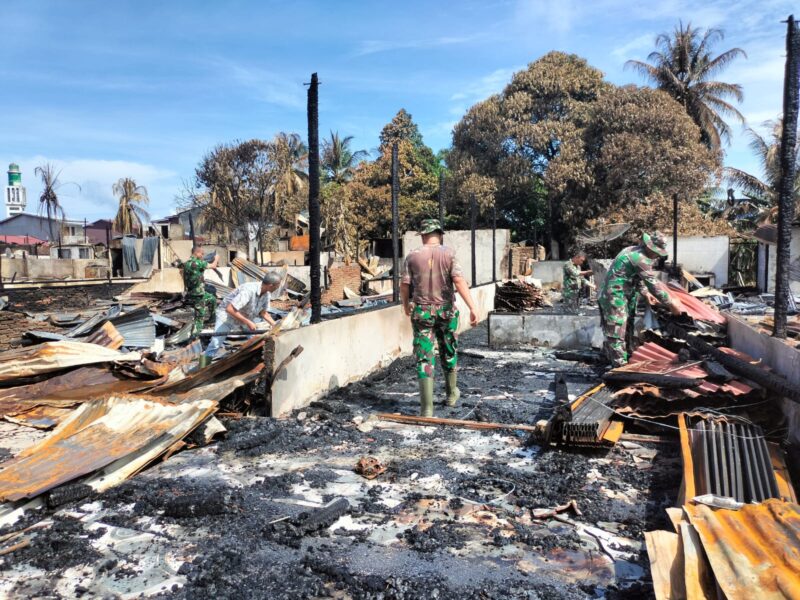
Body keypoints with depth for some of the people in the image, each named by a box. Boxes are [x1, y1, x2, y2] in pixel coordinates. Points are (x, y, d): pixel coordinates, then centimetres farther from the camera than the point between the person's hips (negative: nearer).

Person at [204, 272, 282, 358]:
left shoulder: (267, 294, -13)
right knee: (216, 342, -16)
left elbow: (263, 312, -1)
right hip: (227, 314, -7)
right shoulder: (248, 290, -38)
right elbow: (229, 309, -39)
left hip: (246, 316, 7)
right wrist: (248, 322, -37)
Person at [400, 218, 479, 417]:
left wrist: (406, 305, 18)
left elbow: (404, 285, 0)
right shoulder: (448, 254, -5)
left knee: (424, 358, 1)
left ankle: (426, 408, -3)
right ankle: (452, 394, 39)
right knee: (449, 353, 20)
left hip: (421, 311, 0)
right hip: (446, 310, 1)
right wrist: (472, 307, -18)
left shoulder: (412, 256, -2)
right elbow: (459, 281, -16)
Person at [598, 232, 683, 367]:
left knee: (612, 332, 16)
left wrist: (645, 292, 22)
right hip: (615, 297, -11)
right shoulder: (640, 258, -19)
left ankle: (613, 361, 25)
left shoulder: (633, 251, 12)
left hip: (608, 295, 11)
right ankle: (621, 366, -6)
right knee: (617, 333, -8)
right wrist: (671, 303, -12)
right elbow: (653, 283, -18)